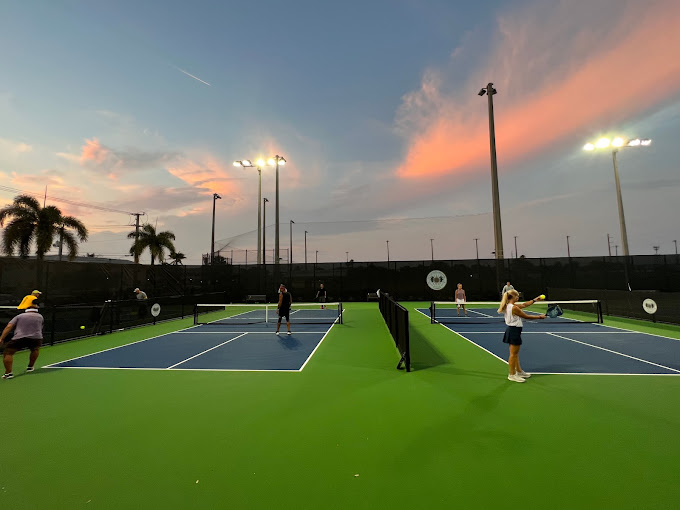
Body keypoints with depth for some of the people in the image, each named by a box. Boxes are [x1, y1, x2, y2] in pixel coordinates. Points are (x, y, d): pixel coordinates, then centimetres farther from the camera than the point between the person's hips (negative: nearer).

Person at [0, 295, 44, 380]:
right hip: (36, 338, 2)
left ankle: (8, 373, 0)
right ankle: (30, 367, 39)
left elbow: (8, 327, 1)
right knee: (35, 349, 31)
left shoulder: (20, 316, 11)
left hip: (19, 338, -2)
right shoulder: (40, 317, 14)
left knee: (8, 353, 12)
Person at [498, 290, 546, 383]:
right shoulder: (514, 308, -22)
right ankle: (512, 375, 11)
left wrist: (535, 300, 20)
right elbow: (527, 317, -13)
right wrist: (539, 317, -1)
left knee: (515, 353, 21)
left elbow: (524, 305, 19)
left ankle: (519, 371, 36)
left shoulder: (509, 306, 8)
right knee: (513, 354, 1)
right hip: (514, 331, -10)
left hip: (511, 330, 10)